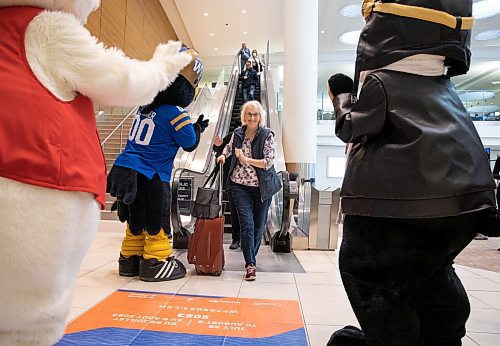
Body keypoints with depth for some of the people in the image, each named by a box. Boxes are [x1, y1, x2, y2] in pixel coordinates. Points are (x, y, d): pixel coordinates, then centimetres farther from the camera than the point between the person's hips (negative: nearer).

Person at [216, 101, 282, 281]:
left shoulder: (267, 135, -9)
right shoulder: (237, 133, 3)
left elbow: (268, 162, -17)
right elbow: (229, 146, 26)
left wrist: (246, 160, -23)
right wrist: (223, 155, 7)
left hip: (261, 187, -1)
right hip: (240, 185, 1)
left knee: (259, 225, 11)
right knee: (247, 224, -9)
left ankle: (251, 257, 34)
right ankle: (250, 265, -4)